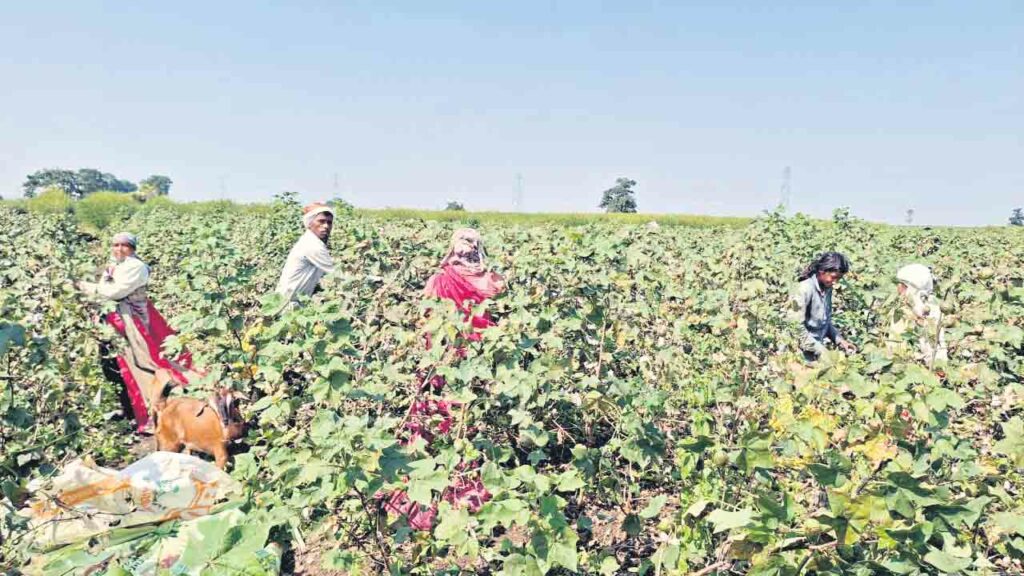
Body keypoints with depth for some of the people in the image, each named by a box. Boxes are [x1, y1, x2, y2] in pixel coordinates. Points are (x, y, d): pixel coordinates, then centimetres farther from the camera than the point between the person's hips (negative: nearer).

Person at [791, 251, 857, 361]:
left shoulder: (827, 288, 6)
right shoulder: (806, 289, -16)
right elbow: (798, 326, -19)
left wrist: (840, 340, 5)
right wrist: (820, 350, -18)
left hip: (818, 350, 7)